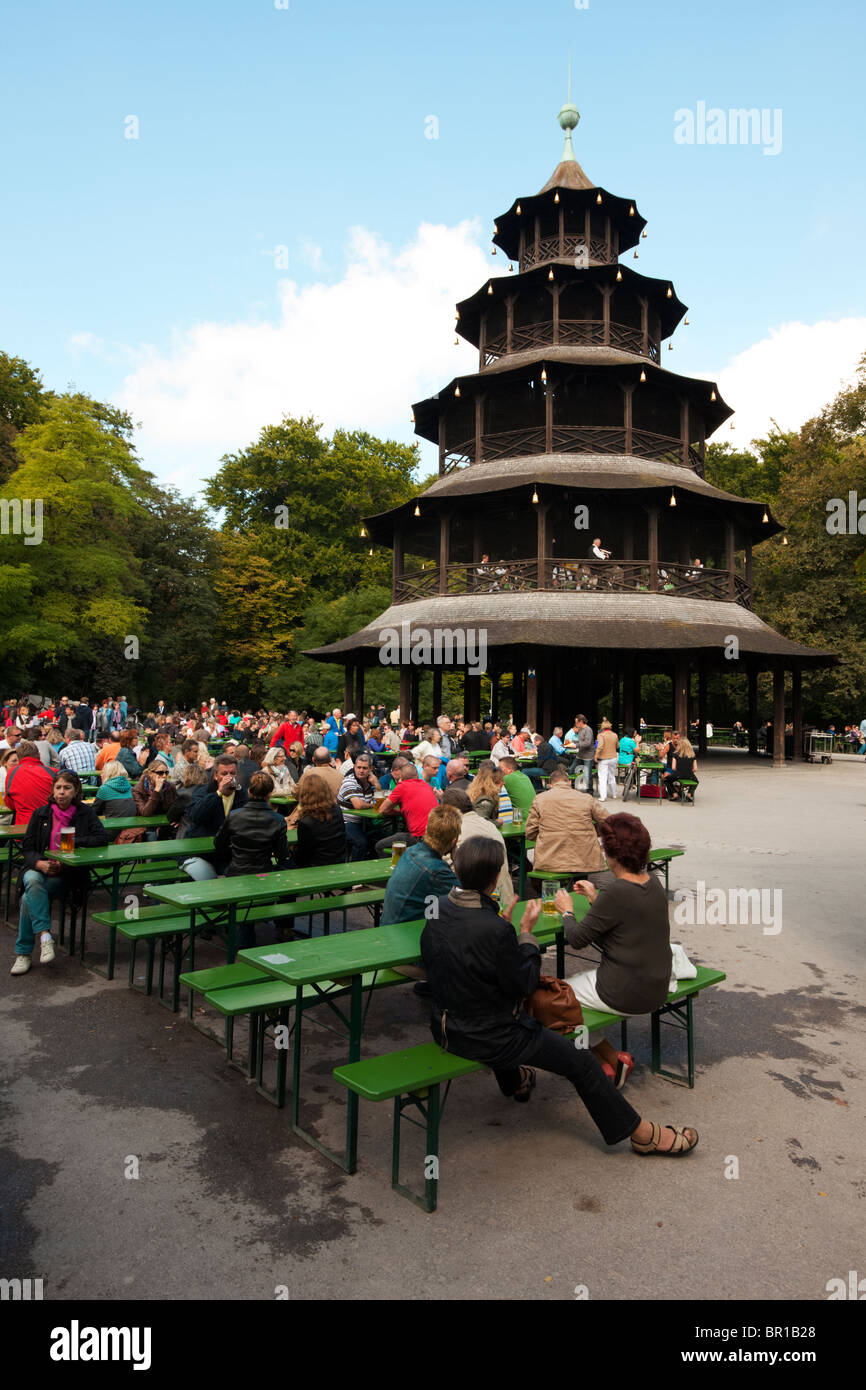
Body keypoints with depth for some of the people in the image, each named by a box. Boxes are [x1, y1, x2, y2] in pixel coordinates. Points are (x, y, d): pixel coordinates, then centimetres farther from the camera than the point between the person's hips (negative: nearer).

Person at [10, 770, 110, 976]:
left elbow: (103, 837, -7)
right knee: (32, 881, -34)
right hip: (39, 868, 2)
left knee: (29, 897, -26)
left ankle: (24, 953, -16)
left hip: (67, 874, -2)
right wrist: (40, 863, -14)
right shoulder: (40, 814, 9)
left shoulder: (84, 813, 4)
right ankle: (45, 934, -35)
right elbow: (27, 847, 6)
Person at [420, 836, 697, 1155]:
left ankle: (514, 1081, 66)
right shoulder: (494, 930, -32)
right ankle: (640, 1132, 22)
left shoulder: (438, 911, -8)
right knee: (581, 1061, 6)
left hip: (445, 1029, 8)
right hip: (486, 1039, -8)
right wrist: (527, 932, -8)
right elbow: (524, 985, -17)